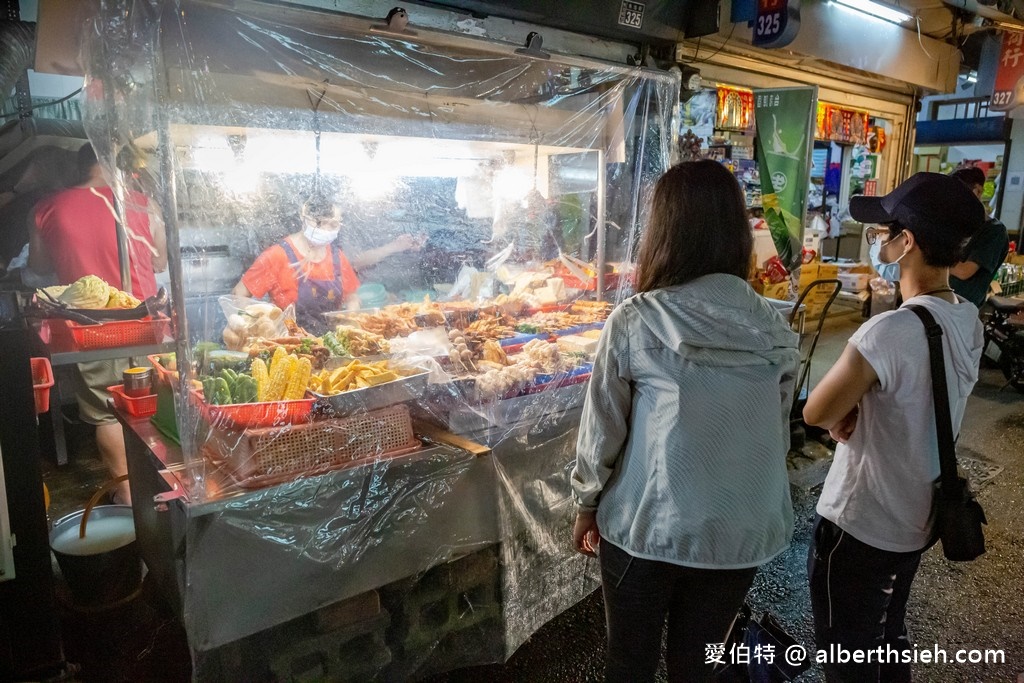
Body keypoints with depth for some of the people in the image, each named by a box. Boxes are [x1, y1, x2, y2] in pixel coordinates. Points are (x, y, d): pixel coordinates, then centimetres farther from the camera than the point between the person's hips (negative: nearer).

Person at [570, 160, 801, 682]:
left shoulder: (634, 321, -17)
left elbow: (602, 430, -9)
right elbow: (777, 434, 5)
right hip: (743, 529, 3)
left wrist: (587, 506, 7)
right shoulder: (774, 330, -6)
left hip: (647, 525, -3)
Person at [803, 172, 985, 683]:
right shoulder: (968, 319, -3)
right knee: (888, 636, 27)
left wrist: (841, 416, -2)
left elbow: (815, 412, -21)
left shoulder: (891, 332, -30)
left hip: (859, 525, -8)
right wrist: (854, 411, -6)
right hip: (917, 517, 8)